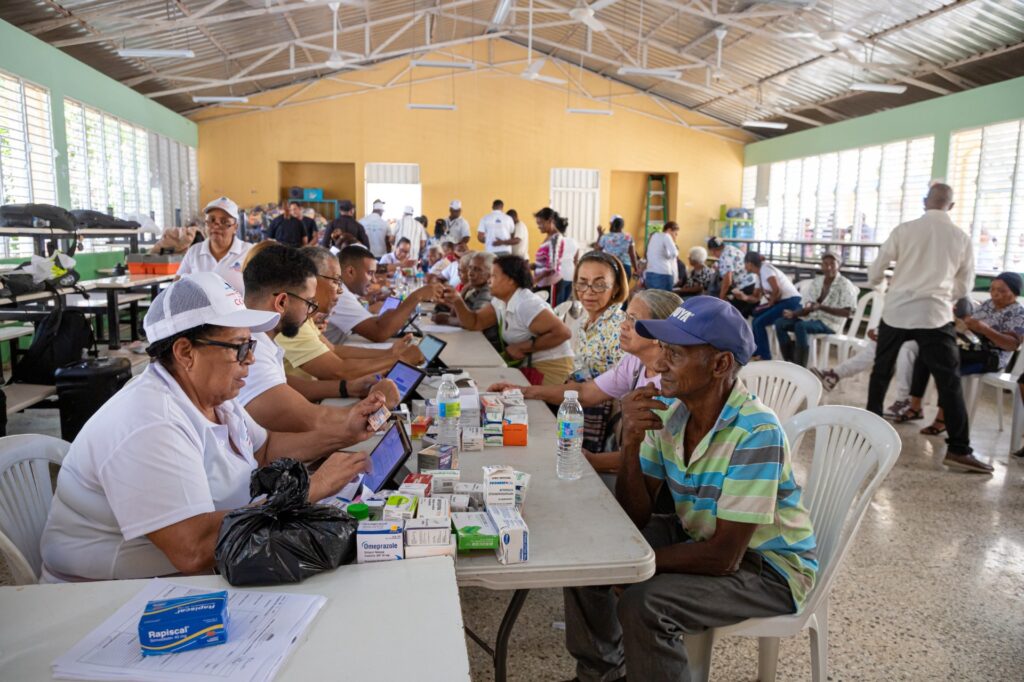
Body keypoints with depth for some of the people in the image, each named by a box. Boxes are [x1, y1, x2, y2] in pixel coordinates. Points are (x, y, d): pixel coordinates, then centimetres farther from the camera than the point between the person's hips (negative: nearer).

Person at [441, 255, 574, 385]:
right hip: (529, 365, 8)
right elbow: (474, 323, 11)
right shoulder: (500, 301, 6)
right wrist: (457, 301, -5)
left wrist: (522, 347, -20)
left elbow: (563, 333, -27)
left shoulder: (526, 305, -22)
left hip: (551, 367, -8)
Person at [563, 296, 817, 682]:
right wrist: (631, 443, -23)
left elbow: (723, 558, -28)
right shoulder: (667, 411, -11)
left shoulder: (755, 432, -30)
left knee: (643, 604, -28)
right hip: (700, 536, 7)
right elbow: (634, 520, -8)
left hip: (769, 565, -7)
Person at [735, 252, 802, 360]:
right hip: (781, 302, 9)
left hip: (790, 302, -9)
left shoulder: (765, 268, -11)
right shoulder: (759, 274, 17)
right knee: (755, 315, 9)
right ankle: (757, 352, 14)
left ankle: (765, 357, -4)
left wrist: (770, 303, -7)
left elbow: (776, 290, -21)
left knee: (759, 323, -12)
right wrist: (744, 297, -6)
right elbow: (756, 297, 12)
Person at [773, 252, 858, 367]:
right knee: (780, 322, -10)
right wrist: (794, 313, -11)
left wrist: (821, 307, -23)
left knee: (800, 326, -34)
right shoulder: (817, 281, 11)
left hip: (830, 322, -7)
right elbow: (809, 306, 9)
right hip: (812, 317, 7)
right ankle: (790, 363, -11)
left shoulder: (845, 285, -8)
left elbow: (847, 312, -14)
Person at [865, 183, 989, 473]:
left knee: (881, 371, 18)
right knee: (950, 382, 3)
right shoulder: (962, 237, 3)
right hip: (934, 314, -1)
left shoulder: (903, 230, 0)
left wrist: (874, 284, 29)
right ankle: (958, 450, 2)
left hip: (895, 310, 1)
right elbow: (964, 287, 11)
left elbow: (875, 272, 6)